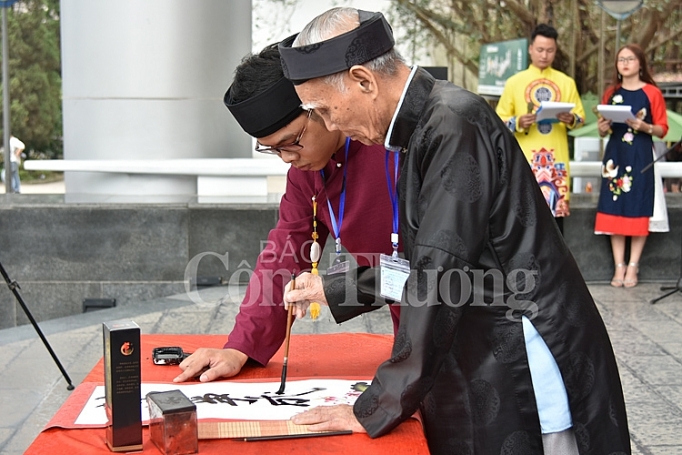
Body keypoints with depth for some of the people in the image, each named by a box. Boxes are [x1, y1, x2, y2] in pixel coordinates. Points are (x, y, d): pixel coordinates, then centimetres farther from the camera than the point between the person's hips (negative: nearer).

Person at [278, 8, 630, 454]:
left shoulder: (455, 128, -21)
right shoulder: (424, 125, 8)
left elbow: (438, 279, -23)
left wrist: (374, 411, -18)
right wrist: (332, 290, 17)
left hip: (527, 380, -9)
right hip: (487, 368, 9)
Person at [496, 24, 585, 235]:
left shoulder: (566, 82, 9)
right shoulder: (514, 82, 5)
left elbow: (580, 117, 11)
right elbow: (500, 119, 5)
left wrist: (570, 119, -11)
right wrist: (518, 122, -15)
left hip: (556, 157, 1)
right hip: (525, 158, -1)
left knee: (556, 209, 1)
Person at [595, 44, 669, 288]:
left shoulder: (652, 93, -1)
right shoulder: (611, 92, 10)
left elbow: (663, 129, -1)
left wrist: (645, 127, -19)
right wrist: (602, 128, -8)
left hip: (640, 156, -3)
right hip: (615, 155, 3)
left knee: (638, 210, -2)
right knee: (614, 209, 0)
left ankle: (633, 267, 4)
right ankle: (619, 266, 6)